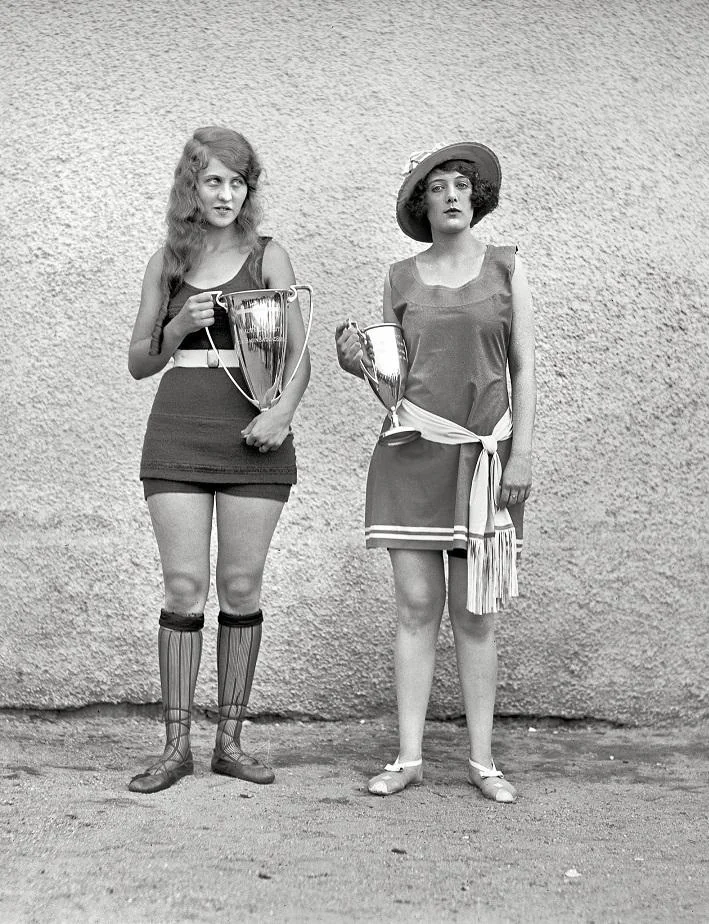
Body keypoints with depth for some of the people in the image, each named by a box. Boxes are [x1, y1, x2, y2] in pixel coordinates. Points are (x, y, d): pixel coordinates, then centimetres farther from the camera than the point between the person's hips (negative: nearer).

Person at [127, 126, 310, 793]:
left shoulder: (267, 256, 7)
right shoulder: (167, 262, 11)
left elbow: (299, 354, 5)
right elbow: (139, 363, 15)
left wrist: (283, 409, -14)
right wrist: (180, 325, -4)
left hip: (254, 431, -1)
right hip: (178, 431, 1)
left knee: (242, 587, 2)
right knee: (184, 586, -3)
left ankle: (230, 740, 12)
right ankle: (176, 745, 5)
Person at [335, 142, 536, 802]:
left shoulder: (506, 269, 6)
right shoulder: (401, 279, 9)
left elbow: (523, 369, 4)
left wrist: (521, 452, -5)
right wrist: (357, 363, -8)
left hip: (483, 451, -1)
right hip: (412, 449, 1)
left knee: (473, 612, 1)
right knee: (415, 605, 0)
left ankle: (483, 760, 9)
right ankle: (408, 756, 6)